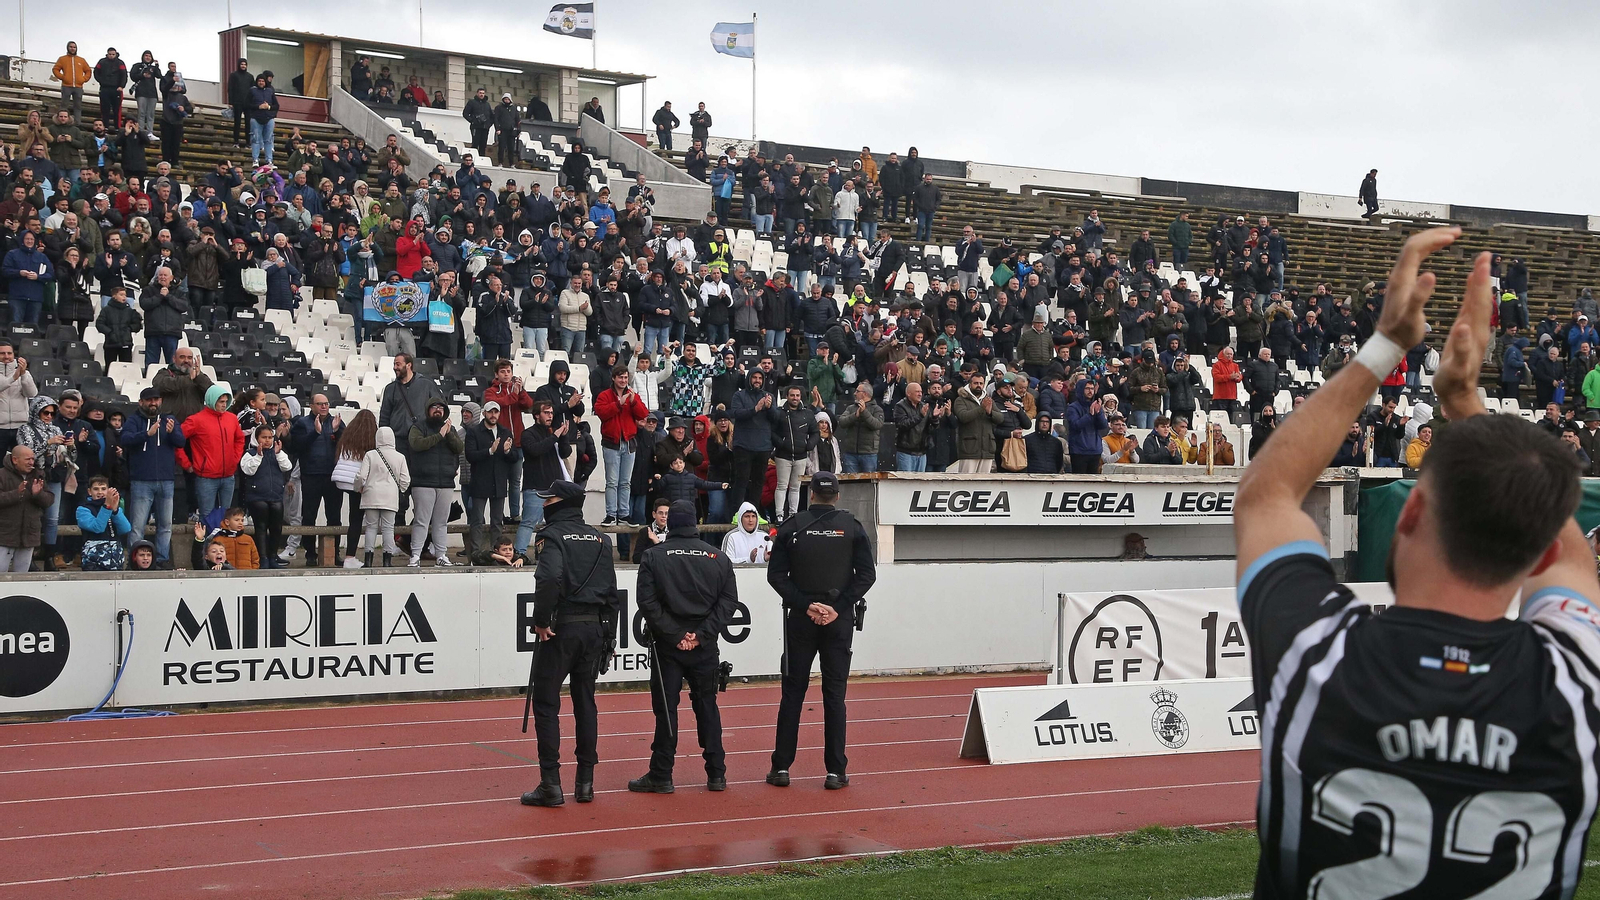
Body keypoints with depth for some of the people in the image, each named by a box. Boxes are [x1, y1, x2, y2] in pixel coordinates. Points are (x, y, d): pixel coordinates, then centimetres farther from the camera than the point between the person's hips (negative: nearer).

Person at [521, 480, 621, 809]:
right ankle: (586, 782, 14)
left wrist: (541, 620, -16)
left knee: (546, 703, -1)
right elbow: (612, 591, 12)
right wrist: (608, 636, 16)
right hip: (595, 627, 6)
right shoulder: (600, 539, 13)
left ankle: (551, 785, -4)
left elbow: (550, 578, -25)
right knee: (585, 701, 13)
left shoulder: (552, 536, -7)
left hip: (561, 628, -6)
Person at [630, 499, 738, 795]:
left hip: (666, 647, -2)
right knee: (707, 706, 11)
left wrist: (674, 634, -9)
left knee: (666, 708, 1)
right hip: (706, 647, 2)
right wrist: (701, 634, -7)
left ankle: (660, 776, 2)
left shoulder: (653, 556, -2)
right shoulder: (718, 557, 4)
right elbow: (728, 601, -2)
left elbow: (647, 602, -10)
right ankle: (716, 773, 12)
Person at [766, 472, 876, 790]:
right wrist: (838, 607, -9)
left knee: (793, 692, 6)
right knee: (834, 694, 4)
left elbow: (776, 575, -6)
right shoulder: (852, 527, 0)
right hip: (840, 620, 0)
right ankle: (836, 771, 2)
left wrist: (805, 605, -8)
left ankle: (781, 767, 6)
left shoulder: (792, 527, -1)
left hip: (800, 620, 0)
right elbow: (867, 574, -5)